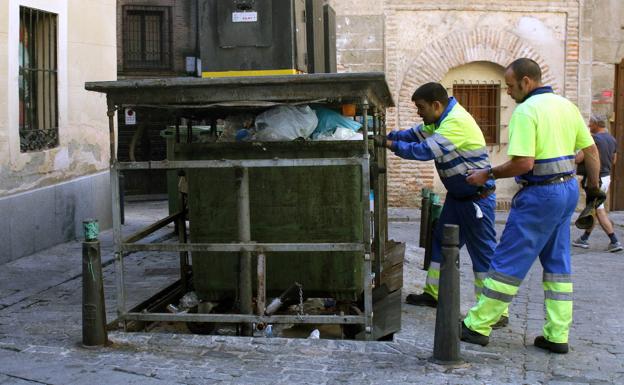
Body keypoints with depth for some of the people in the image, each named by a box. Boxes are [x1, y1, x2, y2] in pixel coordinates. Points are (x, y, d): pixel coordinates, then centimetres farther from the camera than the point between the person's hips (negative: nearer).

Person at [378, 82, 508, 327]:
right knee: (440, 242, 16)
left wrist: (393, 145, -16)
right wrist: (388, 136, 0)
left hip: (477, 198, -10)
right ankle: (434, 293, 30)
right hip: (457, 196, 10)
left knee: (483, 252, -7)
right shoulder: (440, 121, 7)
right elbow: (416, 134, 13)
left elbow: (426, 150, -27)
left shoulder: (457, 122, -24)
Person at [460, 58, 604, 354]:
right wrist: (593, 186, 25)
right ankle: (557, 335, 15)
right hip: (568, 188, 9)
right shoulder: (566, 105, 10)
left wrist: (487, 175, -11)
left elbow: (523, 163, -23)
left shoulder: (526, 111, -15)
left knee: (508, 261, -2)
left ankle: (478, 326, 5)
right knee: (558, 262, 13)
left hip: (541, 194, -9)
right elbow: (591, 150, 14)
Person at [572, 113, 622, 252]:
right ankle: (584, 239, 26)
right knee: (593, 208, 17)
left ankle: (614, 242, -4)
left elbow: (578, 158, -20)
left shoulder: (594, 139, -18)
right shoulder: (612, 139, 7)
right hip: (606, 177, 8)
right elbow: (613, 161, 18)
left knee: (599, 211, -2)